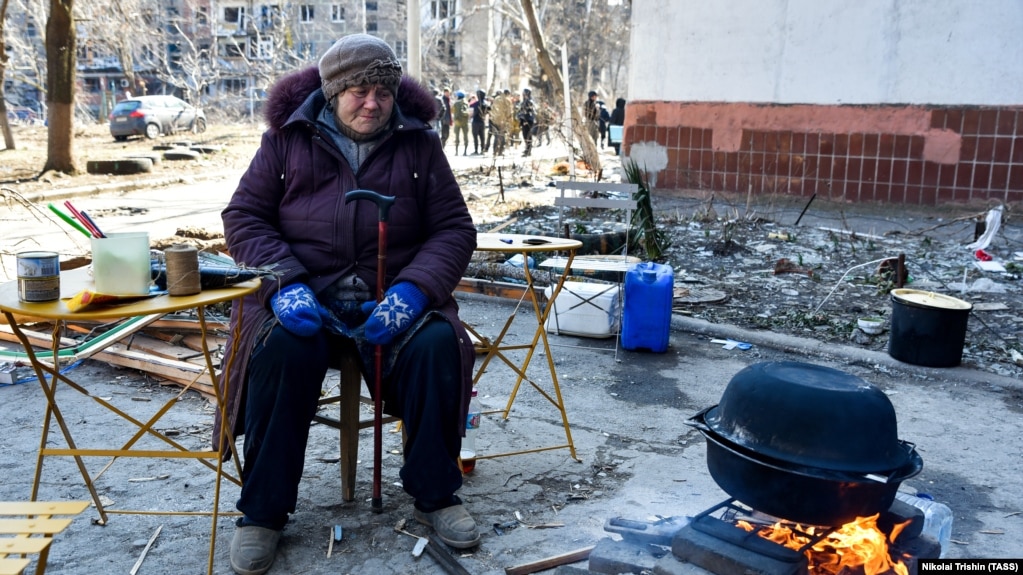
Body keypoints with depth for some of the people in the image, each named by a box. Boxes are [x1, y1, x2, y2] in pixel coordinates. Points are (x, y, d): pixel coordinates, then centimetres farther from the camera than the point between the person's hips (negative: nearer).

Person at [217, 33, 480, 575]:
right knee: (279, 348, -32)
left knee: (438, 345, -28)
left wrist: (413, 290, -14)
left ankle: (435, 494, -7)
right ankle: (262, 512, -14)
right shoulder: (287, 138, 7)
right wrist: (284, 283, -15)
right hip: (305, 294, 0)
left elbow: (454, 227, 5)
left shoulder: (418, 143, 8)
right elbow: (244, 216, 5)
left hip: (393, 298, 1)